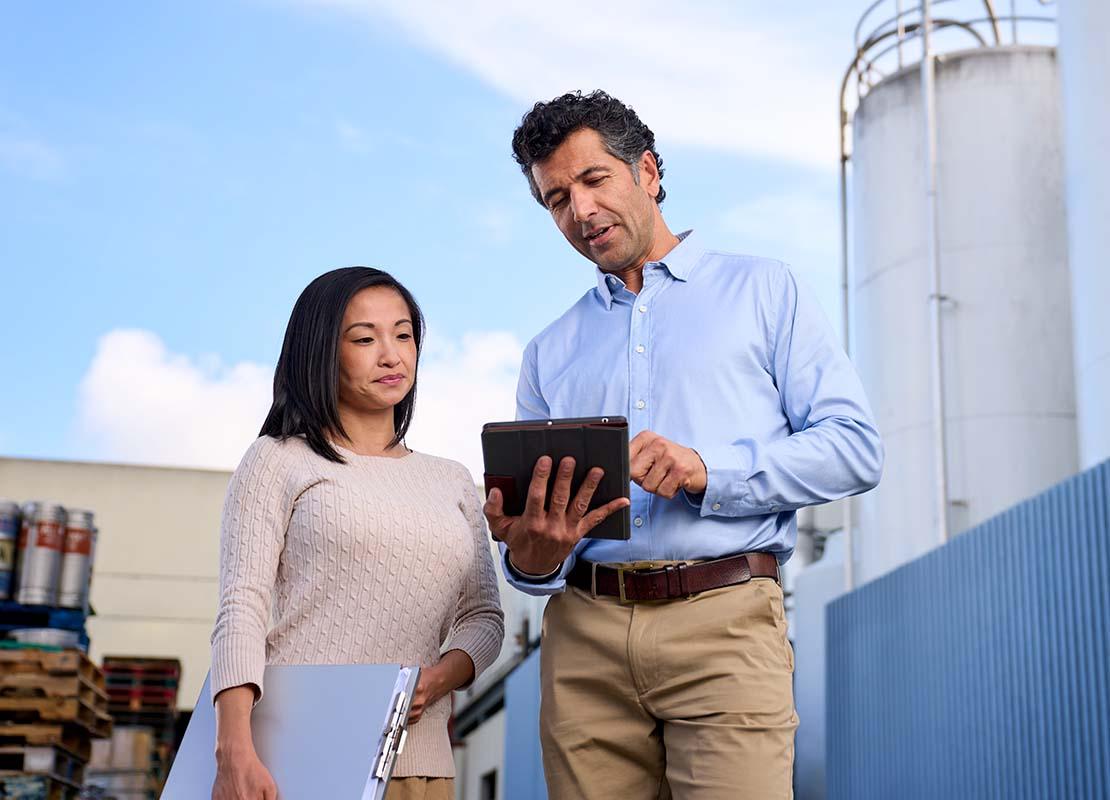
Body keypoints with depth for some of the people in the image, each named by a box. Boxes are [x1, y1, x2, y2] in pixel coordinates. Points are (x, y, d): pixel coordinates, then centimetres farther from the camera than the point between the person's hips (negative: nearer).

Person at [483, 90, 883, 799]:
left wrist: (708, 471, -12)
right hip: (585, 630, 3)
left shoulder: (762, 290, 12)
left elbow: (855, 447, 1)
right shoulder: (550, 352, 22)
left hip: (724, 620, -3)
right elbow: (536, 527, 17)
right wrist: (535, 555, -8)